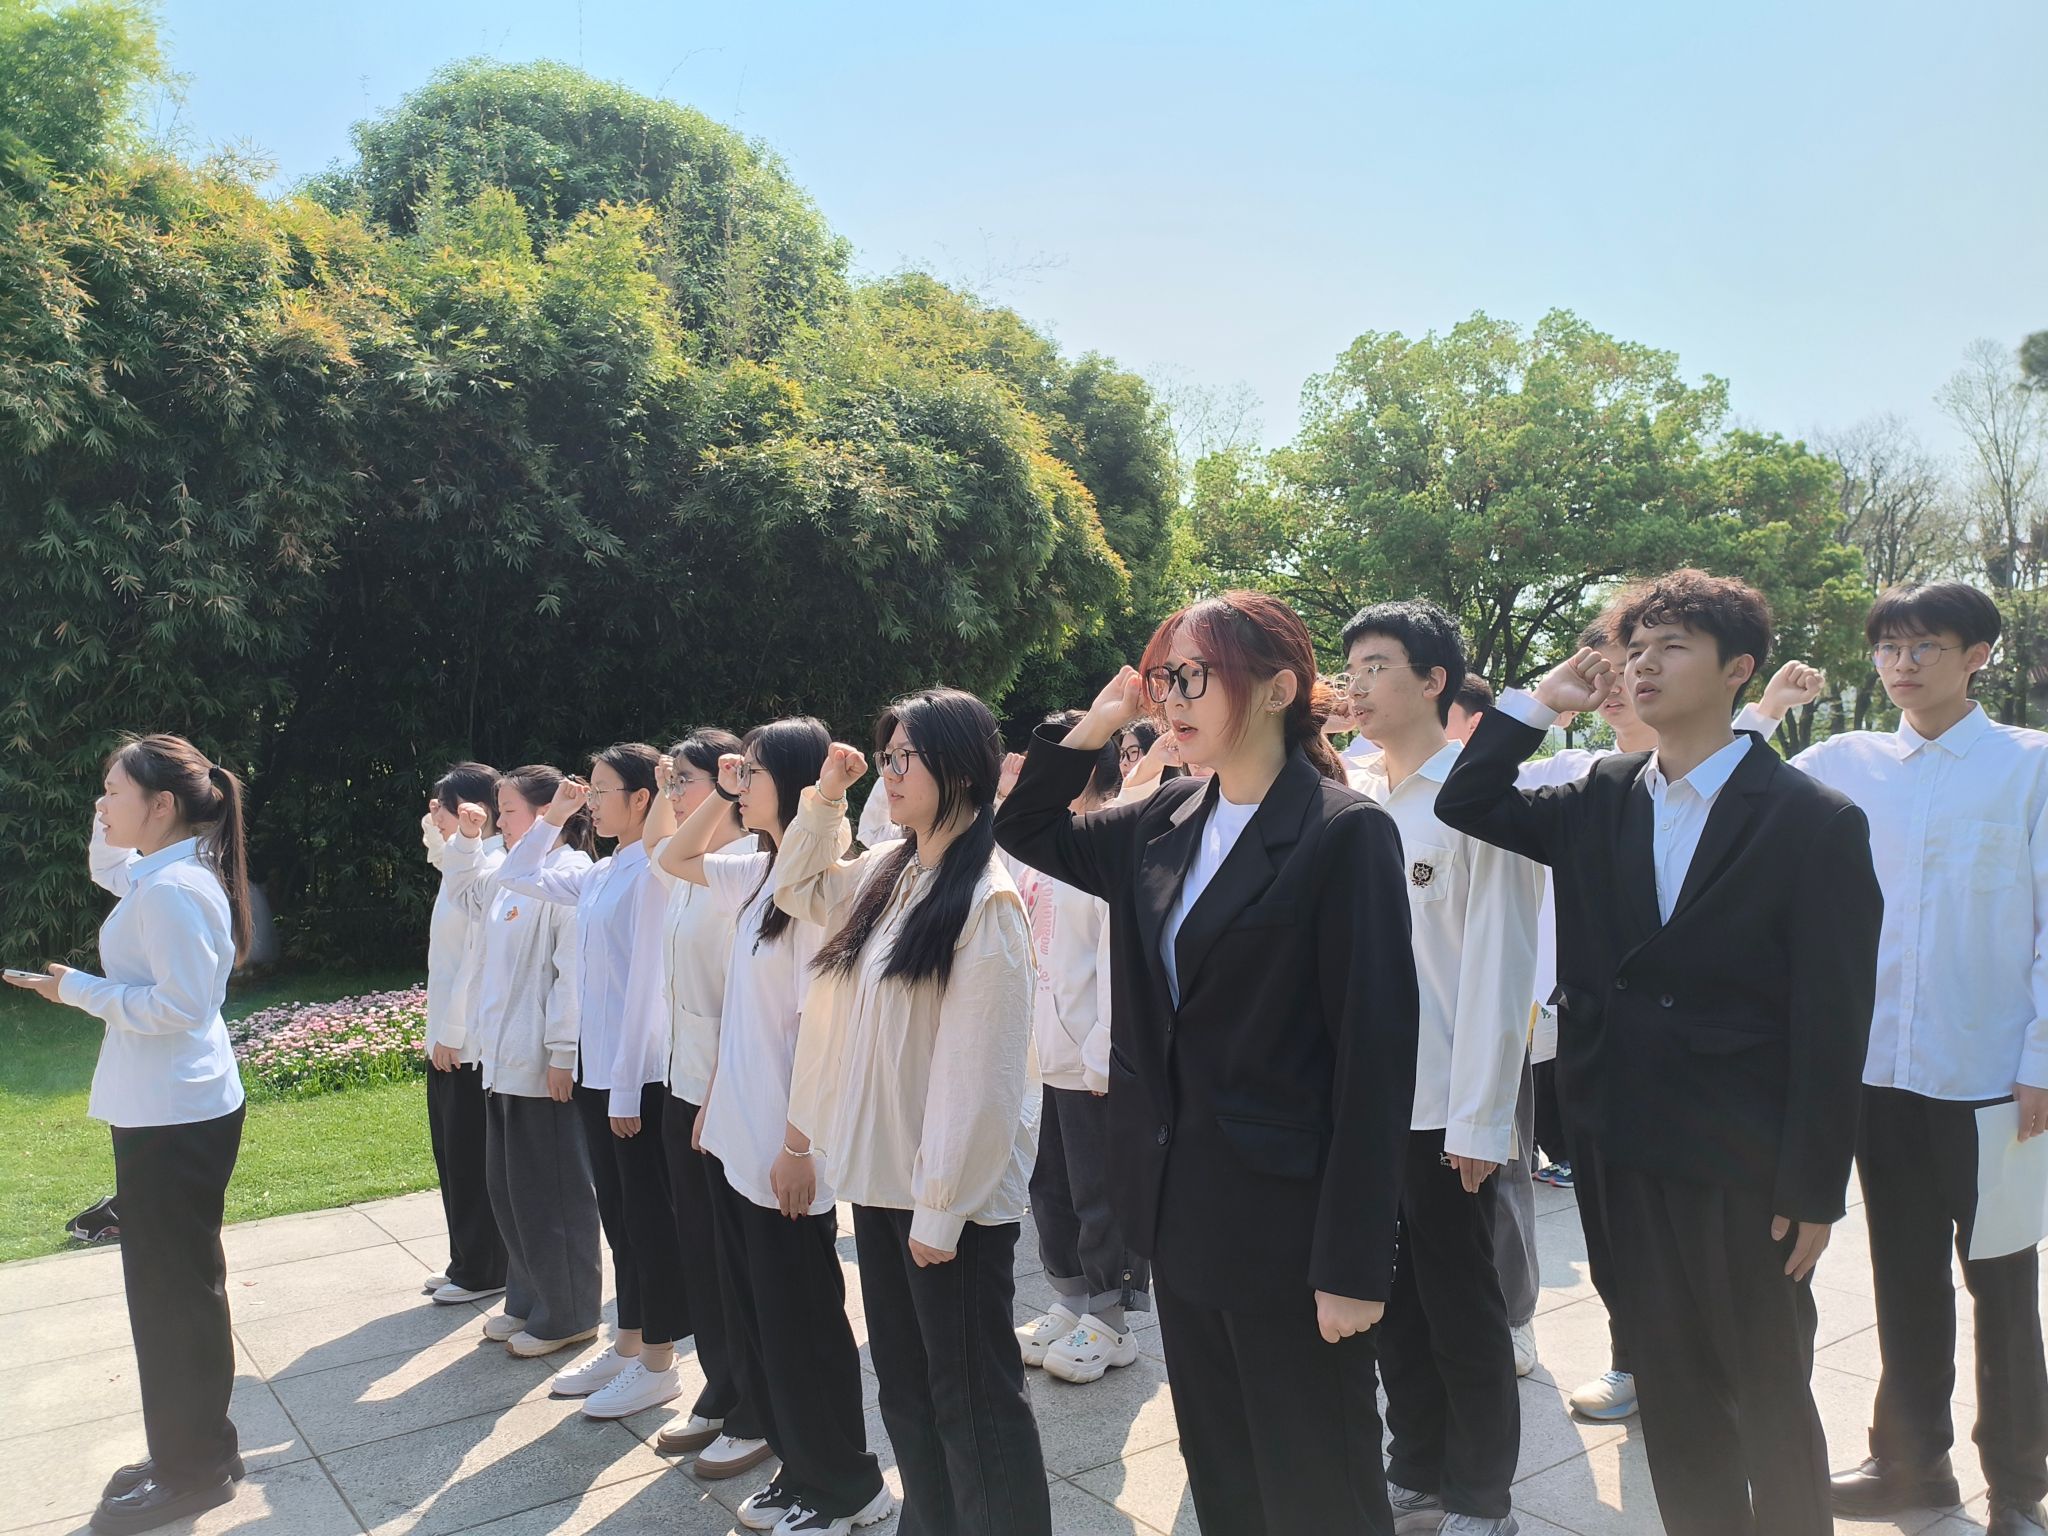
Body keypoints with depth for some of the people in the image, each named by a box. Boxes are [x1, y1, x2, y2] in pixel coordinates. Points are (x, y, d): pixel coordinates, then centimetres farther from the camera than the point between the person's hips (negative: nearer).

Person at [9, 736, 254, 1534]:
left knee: (171, 1289, 1)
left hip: (174, 1117, -10)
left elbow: (180, 1005, -24)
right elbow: (107, 869, 32)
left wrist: (79, 990, -15)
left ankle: (193, 1469, 15)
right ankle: (193, 1450, 31)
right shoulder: (172, 872, 10)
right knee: (177, 1285, 18)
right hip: (173, 1108, 10)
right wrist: (113, 820, 16)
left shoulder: (170, 889, -21)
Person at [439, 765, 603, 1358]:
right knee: (507, 1187, 18)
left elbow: (573, 970, -22)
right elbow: (461, 881, 30)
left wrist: (562, 1052, -22)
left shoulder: (570, 874, -17)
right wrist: (467, 838, 11)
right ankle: (529, 1300, 33)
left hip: (544, 1062, -9)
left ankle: (567, 1315, 18)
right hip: (503, 1056, 10)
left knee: (550, 1193, 3)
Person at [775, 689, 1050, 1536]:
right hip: (882, 1172, 8)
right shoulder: (886, 872, 6)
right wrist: (824, 799, 10)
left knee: (972, 1398, 6)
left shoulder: (985, 900, -18)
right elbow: (799, 891, 25)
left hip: (950, 1193, -8)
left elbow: (978, 1068, -19)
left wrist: (942, 1205, -18)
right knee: (904, 1385, 20)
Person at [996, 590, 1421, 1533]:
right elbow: (1028, 833, 18)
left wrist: (1353, 1264, -17)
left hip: (1286, 1225, -6)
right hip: (1181, 1209, 7)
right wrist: (1093, 727, 2)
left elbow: (1376, 1050, -17)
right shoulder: (1164, 824, 5)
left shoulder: (1345, 833, -15)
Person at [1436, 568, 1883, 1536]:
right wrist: (1541, 700, -3)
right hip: (1631, 1149, 4)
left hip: (1746, 1166, -4)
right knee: (1671, 1393, 17)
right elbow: (1465, 804, 6)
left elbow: (1833, 1022, -11)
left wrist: (1814, 1191, -11)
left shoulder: (1817, 823, -10)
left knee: (1771, 1399, 13)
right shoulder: (1600, 804, 3)